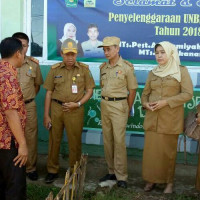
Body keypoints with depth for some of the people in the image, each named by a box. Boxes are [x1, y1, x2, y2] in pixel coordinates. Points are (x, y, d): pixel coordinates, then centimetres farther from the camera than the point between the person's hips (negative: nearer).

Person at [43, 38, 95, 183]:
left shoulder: (84, 69, 1)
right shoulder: (55, 69, 4)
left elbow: (89, 91, 4)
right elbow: (49, 93, 6)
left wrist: (78, 104, -11)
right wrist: (46, 115, 2)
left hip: (75, 110, -1)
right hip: (56, 109, 1)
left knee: (75, 142, 5)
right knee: (54, 140, 7)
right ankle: (52, 170, 21)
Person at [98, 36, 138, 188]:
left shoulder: (127, 67, -7)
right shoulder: (103, 67, 9)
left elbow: (132, 90, -4)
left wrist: (128, 109, -1)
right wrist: (105, 102, 11)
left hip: (119, 105, -6)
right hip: (104, 104, 6)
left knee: (119, 140, -7)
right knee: (107, 140, 9)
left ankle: (121, 176, 1)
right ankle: (112, 171, 20)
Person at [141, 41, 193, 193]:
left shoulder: (181, 70, -2)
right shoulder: (153, 73, 10)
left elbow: (188, 93, -8)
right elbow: (145, 93, 15)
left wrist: (166, 102, -17)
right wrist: (145, 103, -7)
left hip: (171, 118, -3)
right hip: (152, 118, 4)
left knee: (168, 151, 4)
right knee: (151, 149, 4)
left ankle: (169, 182, 16)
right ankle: (151, 179, 17)